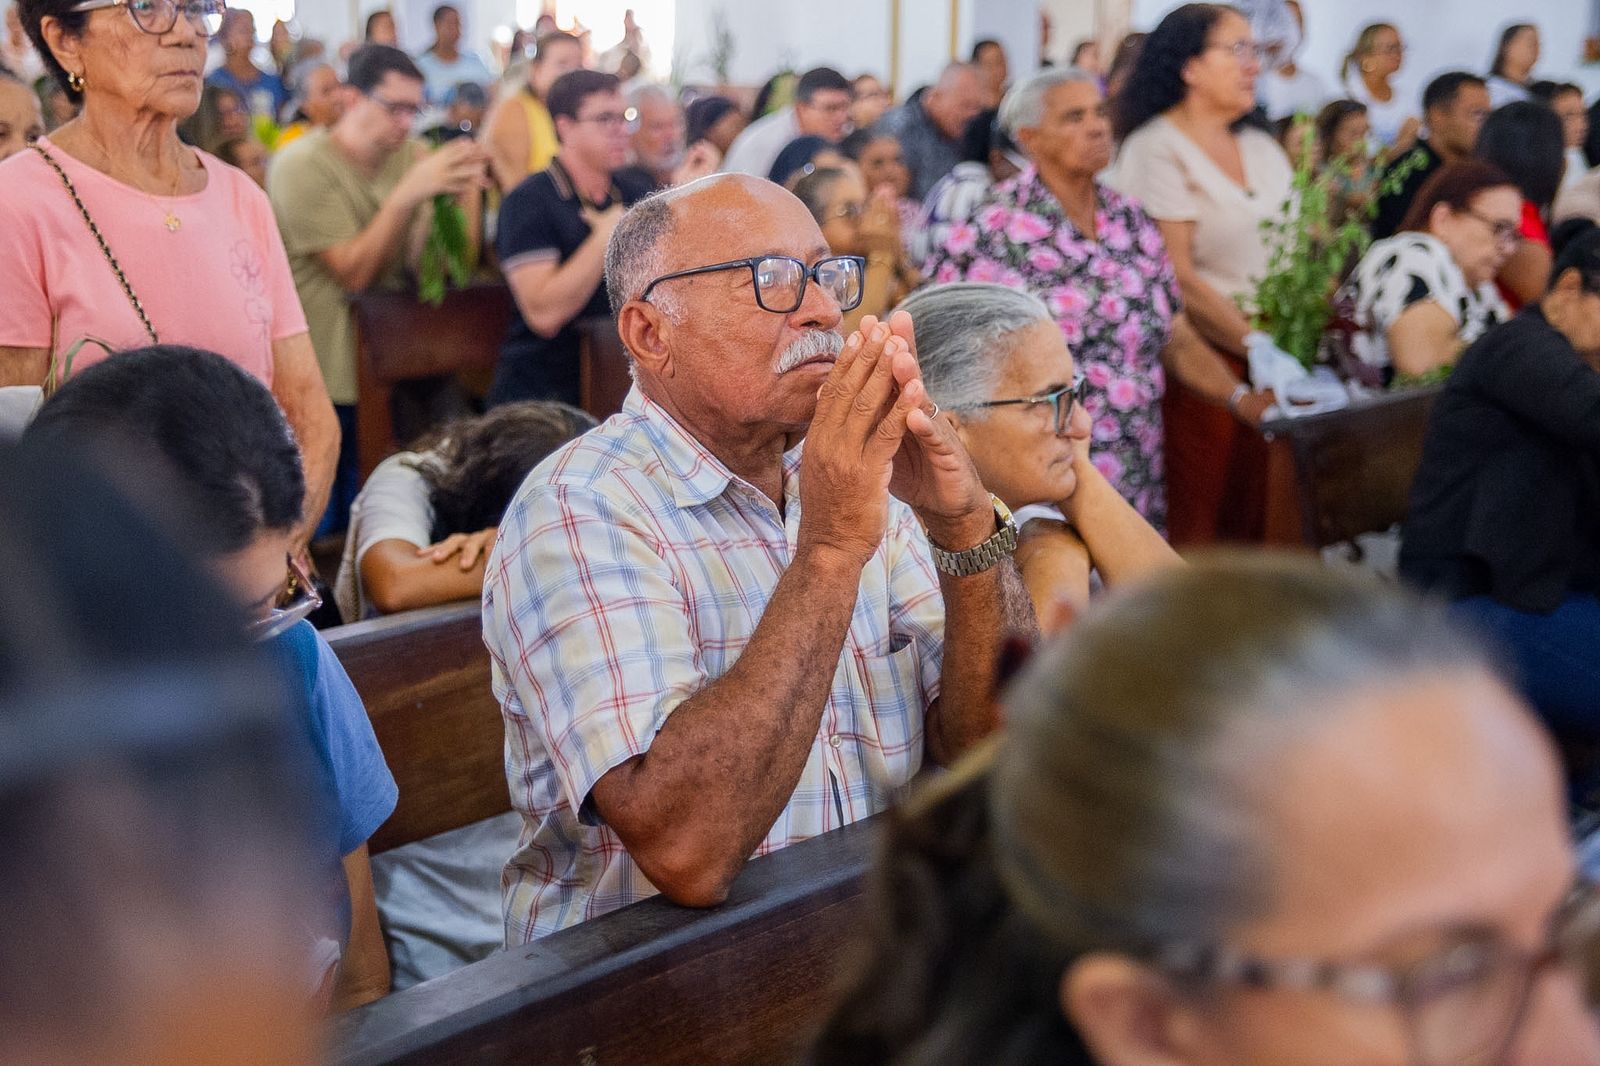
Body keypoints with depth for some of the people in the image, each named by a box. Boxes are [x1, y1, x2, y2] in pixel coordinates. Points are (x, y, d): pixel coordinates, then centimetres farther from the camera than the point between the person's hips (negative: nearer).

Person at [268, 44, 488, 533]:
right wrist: (408, 194, -25)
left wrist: (466, 190, -15)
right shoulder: (303, 166, -10)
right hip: (329, 381, -4)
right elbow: (353, 273, -17)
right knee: (333, 529, -1)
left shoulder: (410, 156, 5)